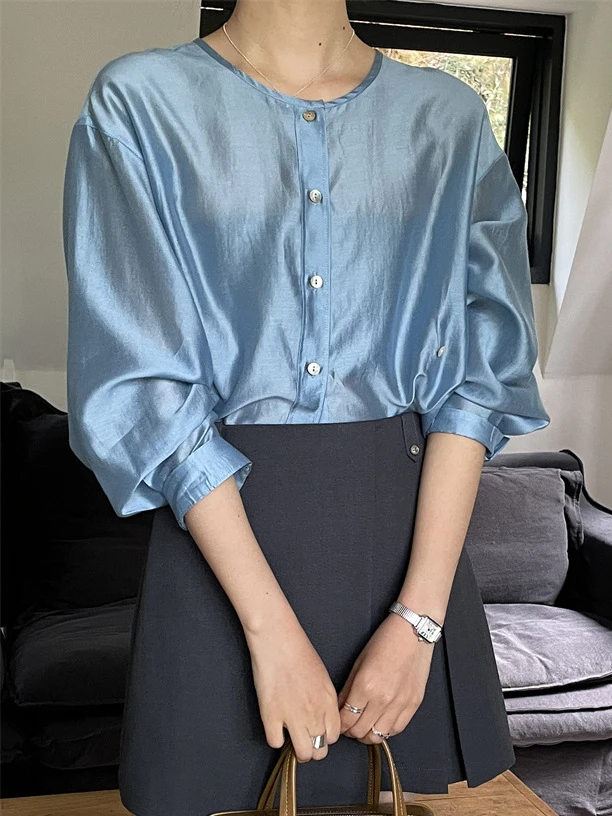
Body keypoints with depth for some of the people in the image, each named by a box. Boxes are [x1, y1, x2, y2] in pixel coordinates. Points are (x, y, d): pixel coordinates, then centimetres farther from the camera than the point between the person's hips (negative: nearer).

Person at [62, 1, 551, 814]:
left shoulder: (452, 119, 4)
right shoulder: (141, 101, -3)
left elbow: (482, 373, -1)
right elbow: (136, 385, -9)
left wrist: (421, 615, -11)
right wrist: (270, 626, -14)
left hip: (409, 524, 3)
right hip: (220, 535, -2)